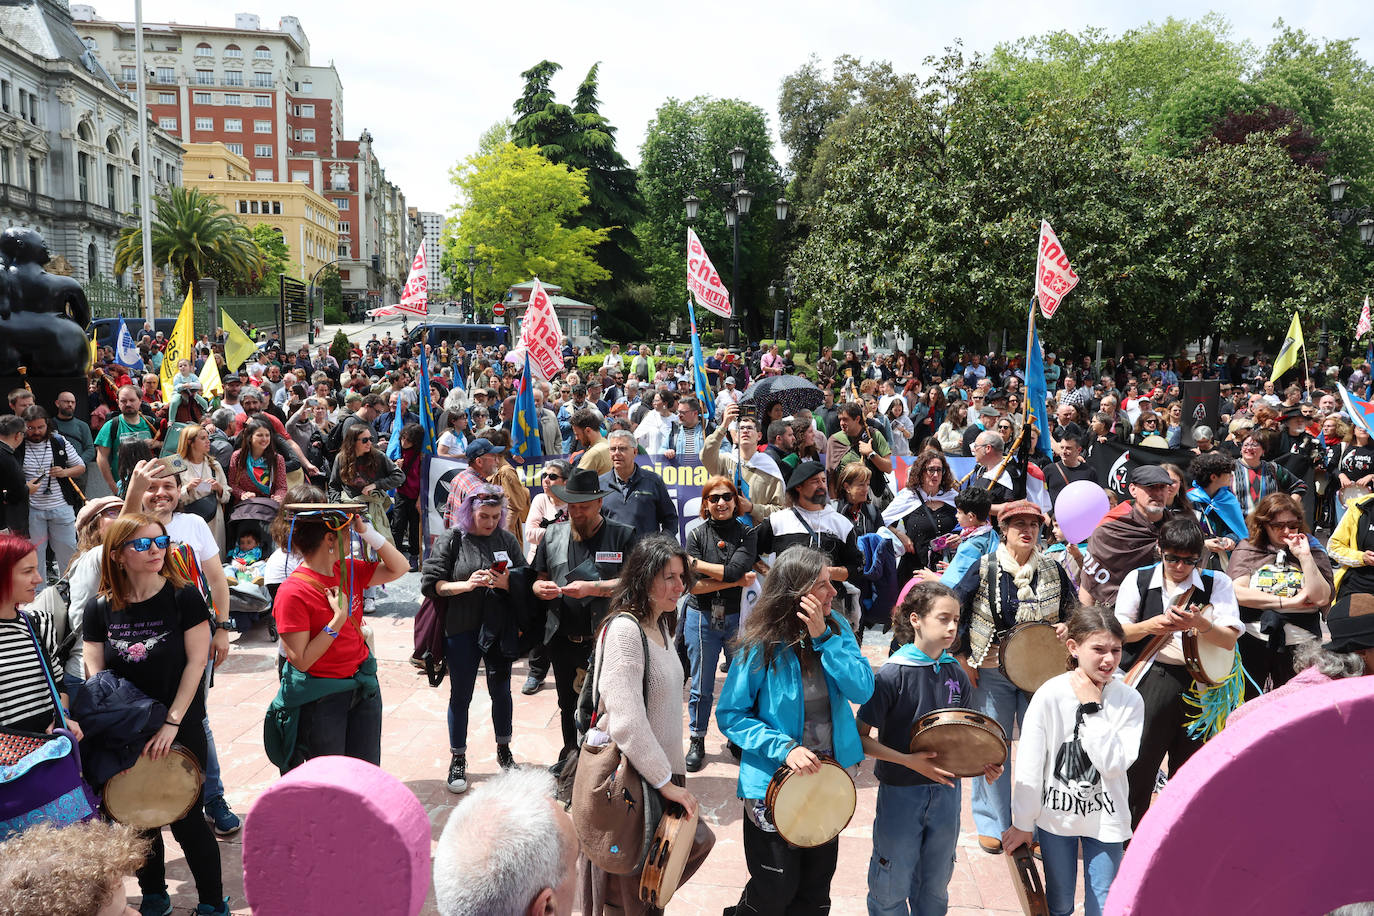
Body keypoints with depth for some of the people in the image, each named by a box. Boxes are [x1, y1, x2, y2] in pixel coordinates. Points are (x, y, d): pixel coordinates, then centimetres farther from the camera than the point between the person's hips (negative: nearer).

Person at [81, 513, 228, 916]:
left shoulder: (184, 597, -9)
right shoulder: (99, 608, -1)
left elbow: (196, 662, -10)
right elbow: (94, 672, 0)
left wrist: (172, 722, -14)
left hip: (181, 730, -3)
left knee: (186, 820, 2)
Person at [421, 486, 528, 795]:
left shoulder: (507, 540, 4)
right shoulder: (451, 540, -4)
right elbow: (431, 584, -8)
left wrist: (506, 583, -15)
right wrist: (466, 585, -21)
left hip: (499, 629, 2)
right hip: (461, 630, -2)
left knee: (501, 690, 14)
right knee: (460, 696, 6)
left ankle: (504, 750, 32)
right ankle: (458, 760, 20)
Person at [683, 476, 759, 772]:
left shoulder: (747, 534, 0)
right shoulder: (697, 535, 0)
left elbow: (736, 570, -18)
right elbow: (694, 584, -11)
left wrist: (696, 562, -11)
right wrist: (735, 581, -15)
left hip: (738, 617, 0)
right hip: (702, 617, 0)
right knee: (701, 686, 7)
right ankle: (697, 742, 22)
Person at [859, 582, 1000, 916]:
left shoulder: (956, 674, 0)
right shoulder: (892, 674, -16)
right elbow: (861, 738, -14)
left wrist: (983, 763, -5)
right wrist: (909, 760, -24)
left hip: (946, 790, 5)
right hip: (900, 793, -5)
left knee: (935, 887, 19)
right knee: (891, 888, 10)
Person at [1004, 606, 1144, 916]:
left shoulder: (1130, 701, -11)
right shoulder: (1050, 695, -16)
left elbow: (1113, 764, -20)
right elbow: (1029, 765, -10)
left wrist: (1092, 709, -21)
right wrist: (1023, 823, -5)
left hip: (1105, 818, 1)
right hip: (1055, 816, 0)